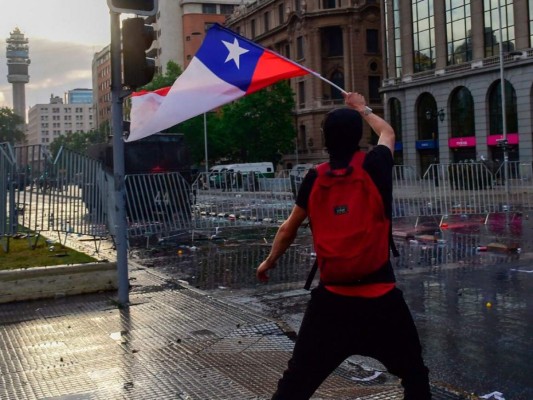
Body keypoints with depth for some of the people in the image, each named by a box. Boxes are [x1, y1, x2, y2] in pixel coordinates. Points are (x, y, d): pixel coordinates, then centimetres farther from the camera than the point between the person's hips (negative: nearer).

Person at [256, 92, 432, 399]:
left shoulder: (316, 179, -2)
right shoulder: (377, 167, -4)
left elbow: (289, 229, 11)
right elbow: (388, 133, 21)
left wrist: (270, 261, 29)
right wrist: (362, 109, 39)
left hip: (333, 298, 1)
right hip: (382, 297, 0)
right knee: (414, 374, 18)